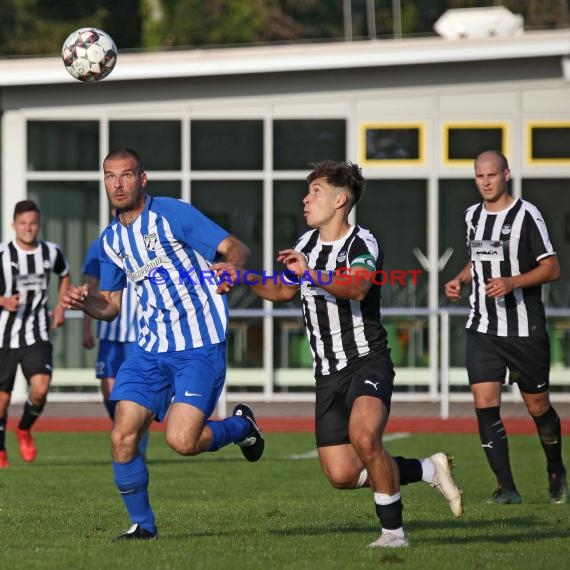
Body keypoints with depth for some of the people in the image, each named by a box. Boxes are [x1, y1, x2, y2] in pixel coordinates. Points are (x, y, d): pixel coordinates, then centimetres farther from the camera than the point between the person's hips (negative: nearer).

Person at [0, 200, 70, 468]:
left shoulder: (51, 252, 1)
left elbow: (64, 275, 23)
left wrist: (60, 306, 12)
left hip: (37, 335, 1)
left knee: (40, 388, -19)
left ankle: (25, 430, 12)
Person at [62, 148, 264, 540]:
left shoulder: (172, 214, -9)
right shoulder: (111, 239, 11)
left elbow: (237, 249, -12)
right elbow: (110, 305, 19)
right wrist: (84, 301, -3)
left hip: (201, 347, -6)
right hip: (151, 349, 6)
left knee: (181, 441, -18)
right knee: (122, 437, -6)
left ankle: (241, 426, 14)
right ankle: (142, 524, 12)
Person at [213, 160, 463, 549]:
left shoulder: (363, 244, -11)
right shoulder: (306, 244, 13)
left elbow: (356, 286, -33)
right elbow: (284, 290, 30)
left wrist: (312, 273, -47)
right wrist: (243, 278, 14)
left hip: (368, 361, -7)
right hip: (328, 372, 7)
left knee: (364, 436, -33)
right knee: (341, 474, -2)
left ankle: (394, 530, -18)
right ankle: (429, 469, 19)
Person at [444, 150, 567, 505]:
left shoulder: (527, 215, -8)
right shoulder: (473, 216, 11)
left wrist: (511, 282, -23)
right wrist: (460, 280, 7)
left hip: (526, 331, -4)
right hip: (483, 330, 4)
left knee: (538, 406, 6)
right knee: (485, 406, -10)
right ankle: (507, 489, -6)